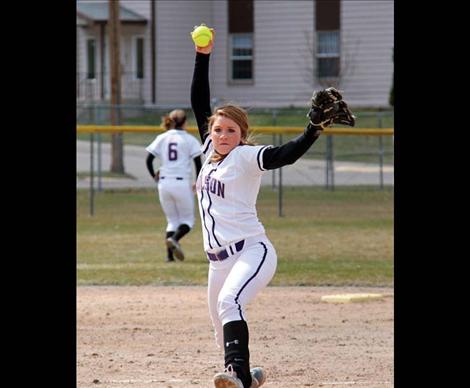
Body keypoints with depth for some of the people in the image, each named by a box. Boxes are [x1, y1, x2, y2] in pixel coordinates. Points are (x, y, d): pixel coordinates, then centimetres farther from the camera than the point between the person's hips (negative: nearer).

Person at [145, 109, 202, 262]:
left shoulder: (162, 138, 9)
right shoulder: (189, 139, 0)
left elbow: (148, 160, 4)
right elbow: (198, 163, -4)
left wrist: (154, 177, 18)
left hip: (164, 183, 4)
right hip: (182, 184, -4)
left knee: (172, 220, 15)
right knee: (187, 219, 8)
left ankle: (169, 254, -1)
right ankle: (174, 238, -23)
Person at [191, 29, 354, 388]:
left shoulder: (246, 157, -7)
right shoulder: (210, 150, 12)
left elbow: (286, 154, -22)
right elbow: (200, 102, 15)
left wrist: (314, 129, -35)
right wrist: (203, 56, 10)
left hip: (252, 251, -8)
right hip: (219, 260, 8)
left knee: (229, 303, -33)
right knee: (224, 332, 14)